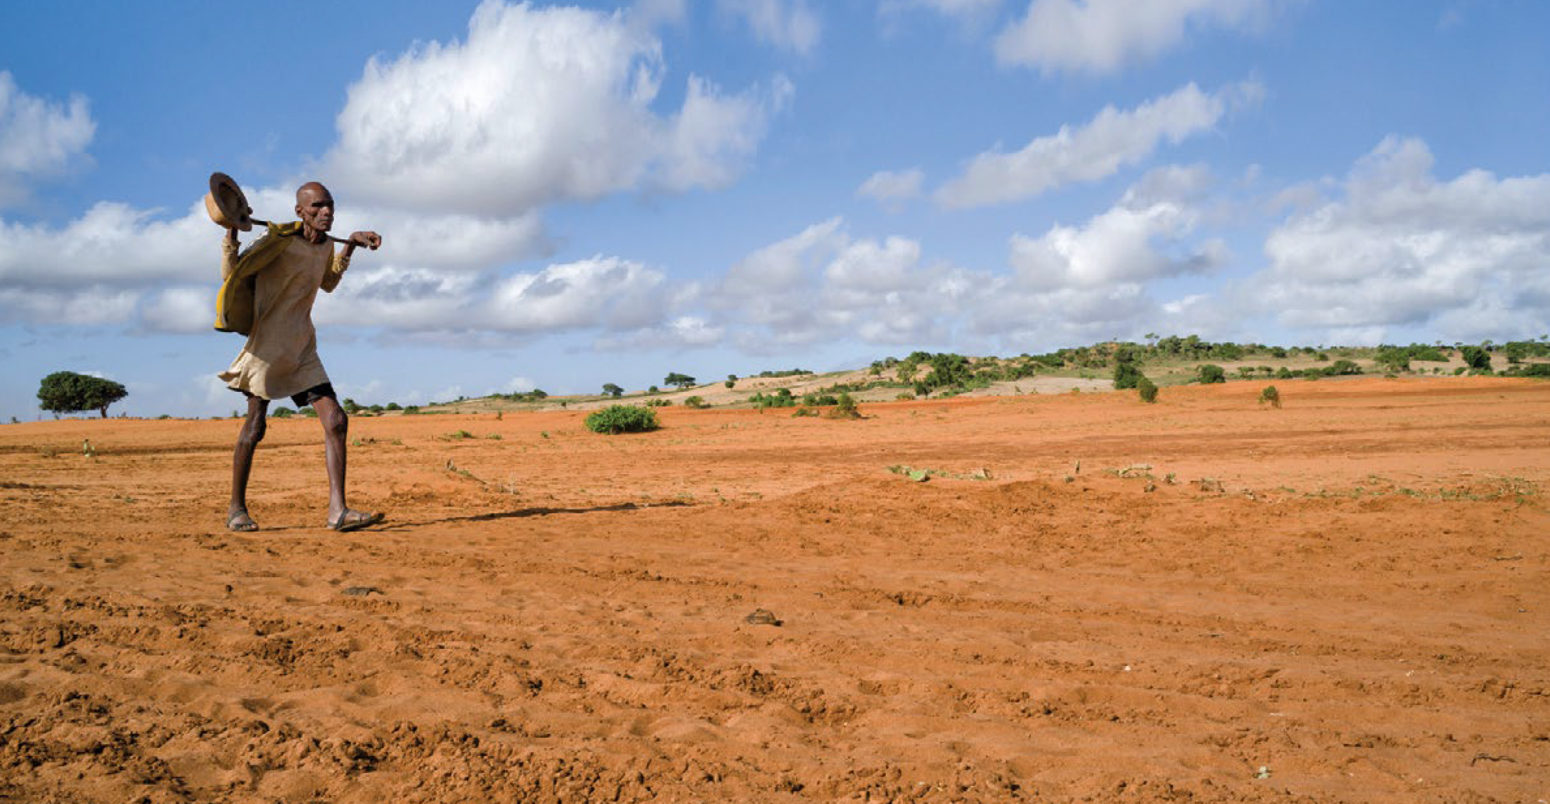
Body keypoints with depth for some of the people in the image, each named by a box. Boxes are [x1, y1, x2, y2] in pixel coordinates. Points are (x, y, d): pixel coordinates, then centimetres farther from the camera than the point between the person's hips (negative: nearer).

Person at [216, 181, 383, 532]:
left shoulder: (326, 245, 10)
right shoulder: (279, 240, -11)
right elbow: (231, 274, -8)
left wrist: (350, 246, 26)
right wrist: (231, 233, -21)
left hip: (302, 350, 6)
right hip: (268, 345, -6)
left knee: (336, 421, -7)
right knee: (254, 427, 1)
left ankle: (337, 510, -8)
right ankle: (236, 508, 17)